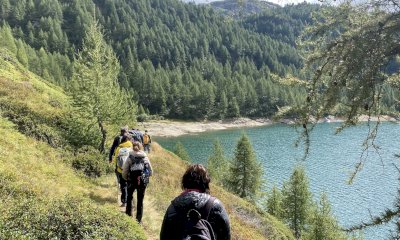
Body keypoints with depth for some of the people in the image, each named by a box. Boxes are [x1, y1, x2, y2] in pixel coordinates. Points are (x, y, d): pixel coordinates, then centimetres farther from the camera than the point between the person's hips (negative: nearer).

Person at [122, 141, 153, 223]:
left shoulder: (130, 158, -4)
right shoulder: (145, 157, 1)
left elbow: (124, 172, -5)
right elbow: (151, 172, 3)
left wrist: (127, 179, 12)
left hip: (132, 181, -1)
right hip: (142, 182, 1)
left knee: (129, 197, 24)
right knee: (140, 200, 12)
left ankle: (128, 214, 29)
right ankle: (139, 219, 15)